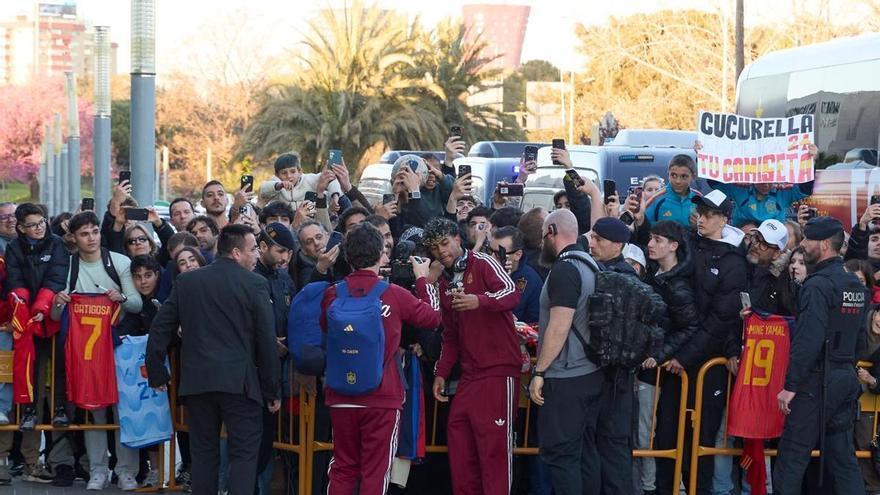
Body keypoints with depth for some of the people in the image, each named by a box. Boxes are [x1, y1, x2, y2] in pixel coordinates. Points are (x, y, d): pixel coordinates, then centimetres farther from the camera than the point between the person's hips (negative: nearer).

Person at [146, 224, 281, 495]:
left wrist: (156, 373, 16)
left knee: (203, 452, 12)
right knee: (244, 453, 1)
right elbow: (267, 340, -5)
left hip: (197, 381, 4)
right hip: (240, 382, -4)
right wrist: (272, 391, 2)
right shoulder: (255, 284, -5)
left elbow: (160, 328, 7)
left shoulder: (186, 281, 7)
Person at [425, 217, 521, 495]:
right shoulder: (445, 282, 17)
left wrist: (480, 301, -39)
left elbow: (512, 294, -22)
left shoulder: (483, 264, -5)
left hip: (498, 368, -8)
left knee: (494, 442, -9)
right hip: (470, 372, 8)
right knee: (457, 434, 7)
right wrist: (441, 373, 13)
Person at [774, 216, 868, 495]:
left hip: (818, 380, -8)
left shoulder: (818, 285, -15)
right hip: (847, 378, 8)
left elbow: (808, 341, -22)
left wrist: (790, 385, -19)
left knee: (792, 454, -3)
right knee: (842, 457, 9)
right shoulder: (856, 286, 12)